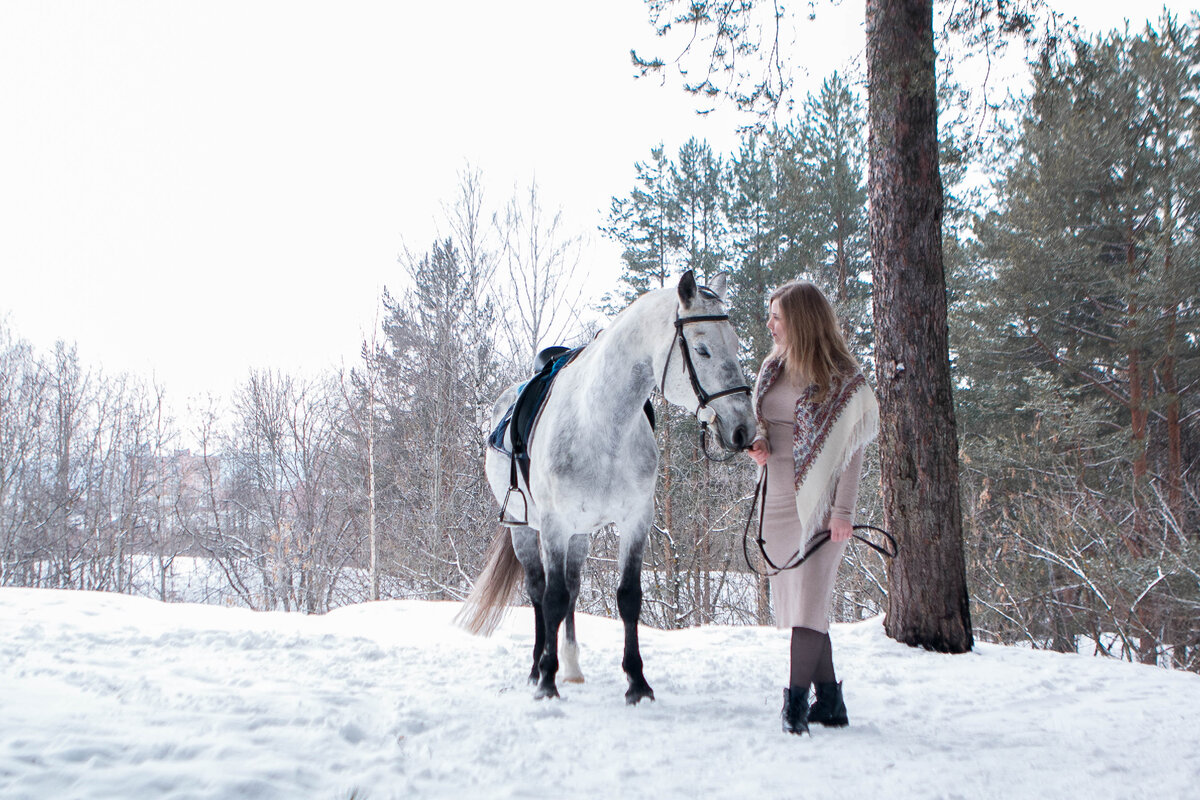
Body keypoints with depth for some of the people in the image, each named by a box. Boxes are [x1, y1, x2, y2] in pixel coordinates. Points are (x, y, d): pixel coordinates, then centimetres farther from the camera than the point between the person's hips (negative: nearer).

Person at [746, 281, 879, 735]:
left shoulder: (840, 379, -7)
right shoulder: (773, 368, 12)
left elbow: (852, 447, -8)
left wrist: (843, 510, -15)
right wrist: (758, 444, -1)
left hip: (816, 501, -7)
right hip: (777, 498, 7)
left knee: (808, 599, -9)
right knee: (793, 599, 8)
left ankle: (795, 699, -6)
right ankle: (830, 701, 17)